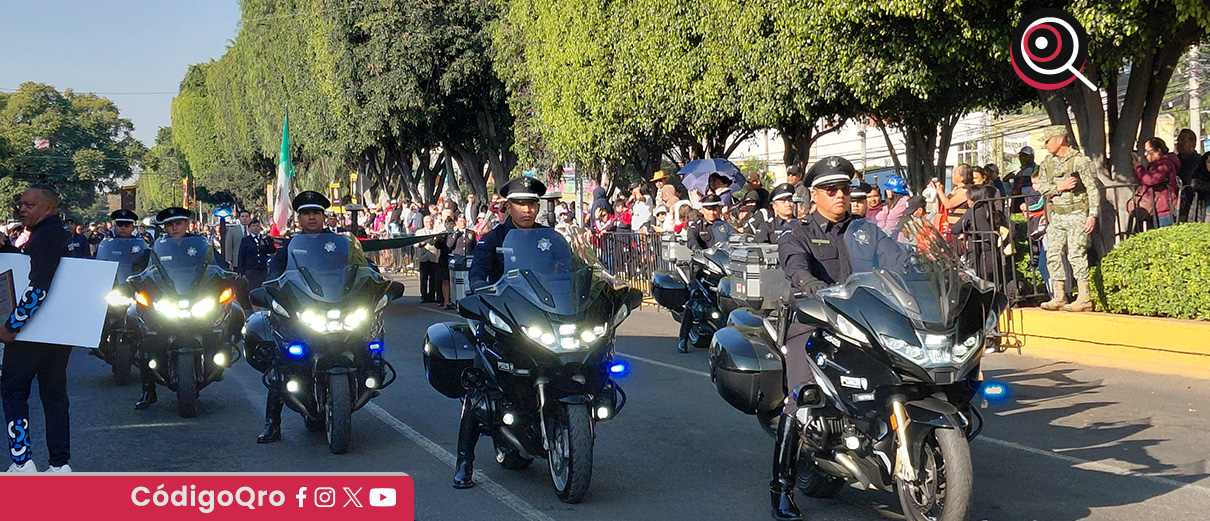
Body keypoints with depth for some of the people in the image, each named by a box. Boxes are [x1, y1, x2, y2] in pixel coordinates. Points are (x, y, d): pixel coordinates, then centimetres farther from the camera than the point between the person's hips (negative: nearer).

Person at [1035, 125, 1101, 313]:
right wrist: (1059, 187, -14)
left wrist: (1093, 215, -14)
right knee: (1053, 255, 3)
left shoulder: (1079, 160, -8)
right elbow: (1042, 188, 5)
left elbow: (1093, 188, -8)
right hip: (1056, 215, 7)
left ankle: (1085, 299, -7)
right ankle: (1059, 297, 9)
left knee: (1076, 254, -11)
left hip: (1077, 214, -7)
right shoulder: (1047, 162, 11)